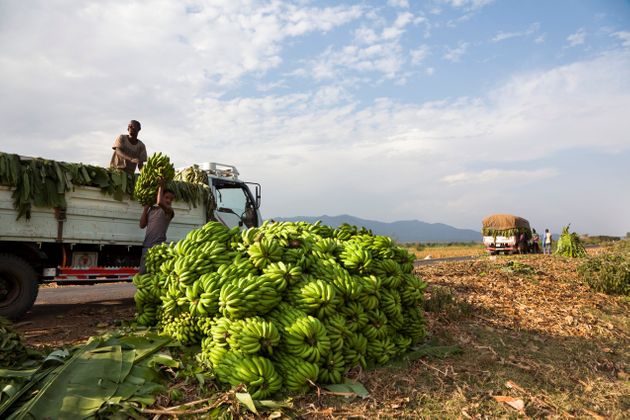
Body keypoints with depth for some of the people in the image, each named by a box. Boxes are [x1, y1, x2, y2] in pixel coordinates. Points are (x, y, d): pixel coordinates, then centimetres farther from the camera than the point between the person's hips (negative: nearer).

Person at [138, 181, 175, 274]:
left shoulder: (169, 211, -2)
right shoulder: (151, 209, 15)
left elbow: (160, 202, -24)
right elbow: (142, 225, 11)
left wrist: (161, 187, -11)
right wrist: (146, 208, 9)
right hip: (146, 247, 6)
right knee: (142, 273, 11)